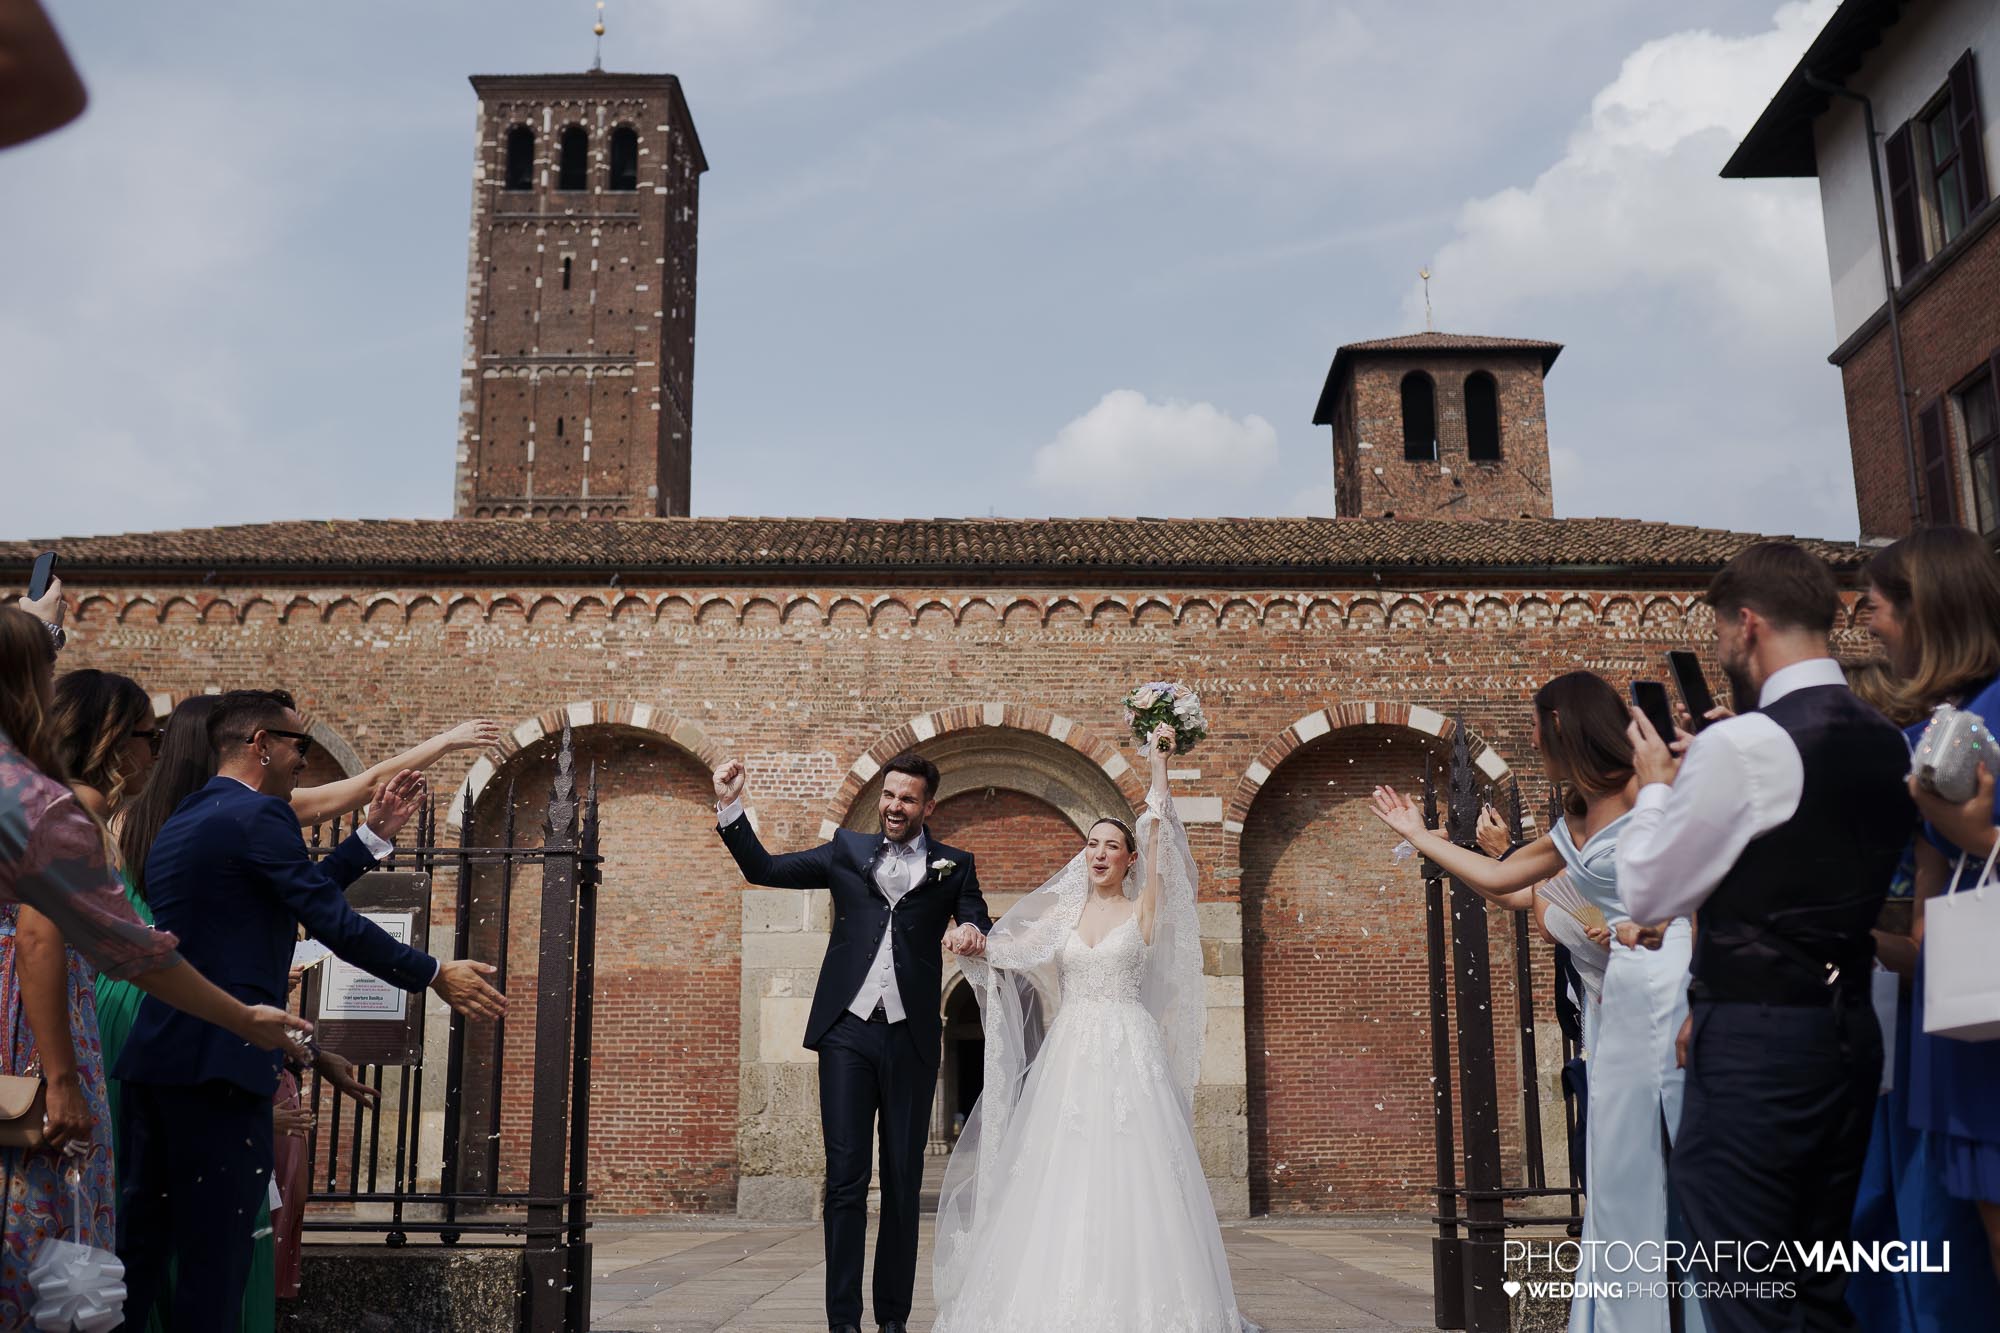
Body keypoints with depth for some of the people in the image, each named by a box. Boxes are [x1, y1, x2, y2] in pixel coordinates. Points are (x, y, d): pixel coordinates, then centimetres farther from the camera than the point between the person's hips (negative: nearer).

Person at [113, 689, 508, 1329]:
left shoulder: (182, 820, 19)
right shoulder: (259, 814, -10)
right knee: (215, 1249, -3)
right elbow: (333, 921, -14)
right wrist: (437, 975, -6)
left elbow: (299, 895, 24)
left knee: (141, 1239, 14)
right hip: (217, 1060, -9)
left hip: (151, 1056, 9)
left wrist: (374, 834, 25)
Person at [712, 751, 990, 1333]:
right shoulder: (848, 849, 12)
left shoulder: (953, 865, 10)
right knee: (845, 1179, -1)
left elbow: (981, 925, 3)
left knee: (903, 1183, 6)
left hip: (911, 1038, 0)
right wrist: (730, 807, 1)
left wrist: (974, 930, -21)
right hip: (848, 1030, 0)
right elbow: (764, 869, 12)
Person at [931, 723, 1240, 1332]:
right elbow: (1003, 953, 11)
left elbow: (1158, 837, -5)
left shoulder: (1143, 909, 4)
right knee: (1061, 1181, -1)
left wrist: (1159, 763, -8)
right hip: (1069, 1056, 3)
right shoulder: (1060, 913, 13)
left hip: (1128, 1056, -3)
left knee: (1129, 1177, -8)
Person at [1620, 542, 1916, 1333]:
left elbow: (1648, 894, -7)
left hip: (1756, 1042, -8)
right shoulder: (1887, 743, 10)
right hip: (1849, 1029, 8)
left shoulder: (1742, 745, -16)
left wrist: (1656, 785, 5)